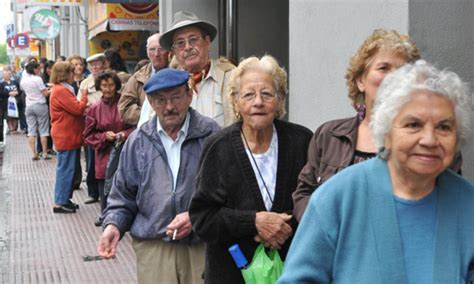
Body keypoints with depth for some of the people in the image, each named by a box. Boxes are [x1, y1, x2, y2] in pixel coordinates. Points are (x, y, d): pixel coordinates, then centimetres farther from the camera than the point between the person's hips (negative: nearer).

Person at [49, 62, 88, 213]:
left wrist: (83, 108, 2)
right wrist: (84, 97, -4)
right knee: (65, 169, -4)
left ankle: (65, 199, 23)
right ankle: (60, 203, 2)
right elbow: (78, 109, -19)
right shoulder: (61, 91, -18)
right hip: (66, 137, -10)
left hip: (69, 136, 10)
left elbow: (73, 110, 18)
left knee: (68, 169, 15)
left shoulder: (62, 89, 16)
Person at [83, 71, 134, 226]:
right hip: (104, 154, 2)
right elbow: (88, 135, 7)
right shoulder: (95, 108, 4)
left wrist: (125, 134, -15)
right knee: (104, 184, 7)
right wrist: (104, 136, -9)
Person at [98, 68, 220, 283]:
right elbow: (123, 195, 15)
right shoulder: (138, 141, 8)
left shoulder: (211, 135, -2)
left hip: (203, 247, -2)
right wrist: (113, 225, -1)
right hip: (152, 247, 2)